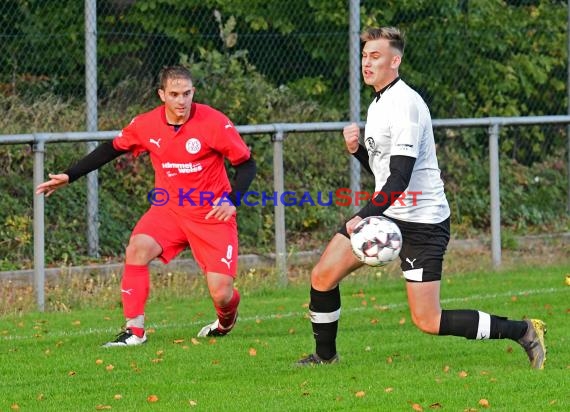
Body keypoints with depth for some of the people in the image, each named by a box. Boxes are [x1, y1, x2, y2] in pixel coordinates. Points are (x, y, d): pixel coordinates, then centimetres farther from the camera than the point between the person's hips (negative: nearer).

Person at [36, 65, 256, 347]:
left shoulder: (214, 122, -17)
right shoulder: (146, 125, -7)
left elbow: (246, 164, -10)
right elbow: (112, 149, 9)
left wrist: (231, 201, -25)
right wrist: (68, 176, 7)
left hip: (212, 214, -3)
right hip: (169, 209, 3)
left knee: (221, 293, -9)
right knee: (137, 248, -25)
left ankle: (226, 323, 31)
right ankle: (134, 331, -16)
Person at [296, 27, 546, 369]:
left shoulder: (405, 104, -19)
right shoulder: (379, 103, 12)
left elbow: (400, 178, -25)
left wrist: (364, 217, -29)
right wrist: (357, 149, 1)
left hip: (421, 221, -9)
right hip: (386, 212, 9)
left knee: (428, 321, -10)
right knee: (322, 276, 2)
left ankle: (523, 331, 0)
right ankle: (325, 355, 21)